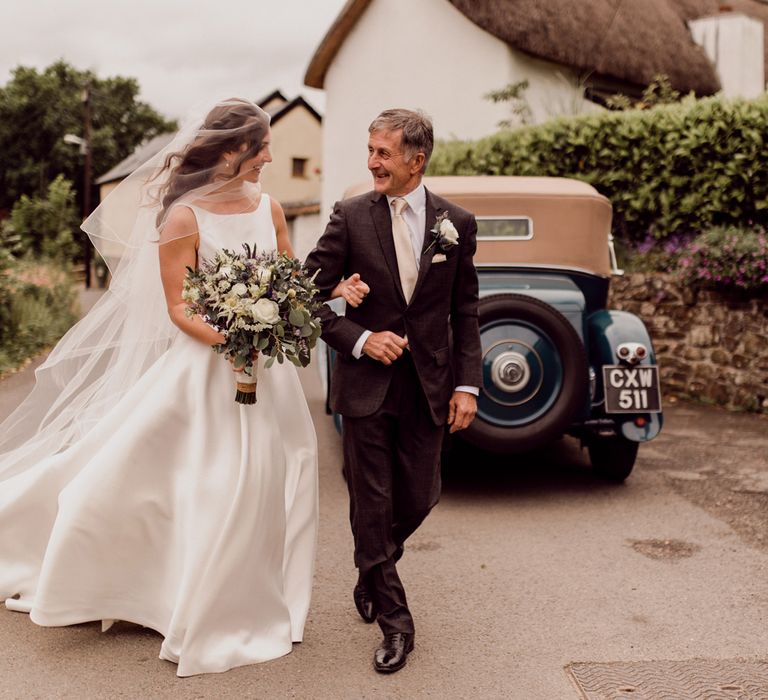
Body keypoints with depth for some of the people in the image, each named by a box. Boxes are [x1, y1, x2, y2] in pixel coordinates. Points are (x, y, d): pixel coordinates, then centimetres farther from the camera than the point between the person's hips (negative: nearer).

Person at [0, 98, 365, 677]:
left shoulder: (269, 209, 5)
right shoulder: (185, 217, -11)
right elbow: (178, 309, -12)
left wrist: (333, 289, -7)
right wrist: (229, 340, -26)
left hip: (266, 368, 5)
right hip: (205, 367, -5)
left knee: (258, 485, 10)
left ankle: (237, 609, 30)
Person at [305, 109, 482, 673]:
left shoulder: (456, 224, 1)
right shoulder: (350, 217, -4)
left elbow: (466, 313, 4)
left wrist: (467, 384, -2)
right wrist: (359, 340, -14)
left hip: (429, 387, 2)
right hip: (367, 384, -1)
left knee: (418, 498, 9)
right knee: (372, 504, 2)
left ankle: (374, 571, 40)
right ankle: (394, 621, 17)